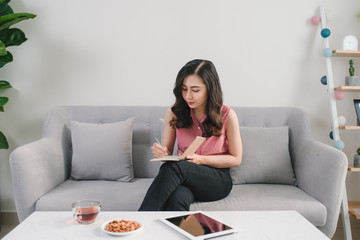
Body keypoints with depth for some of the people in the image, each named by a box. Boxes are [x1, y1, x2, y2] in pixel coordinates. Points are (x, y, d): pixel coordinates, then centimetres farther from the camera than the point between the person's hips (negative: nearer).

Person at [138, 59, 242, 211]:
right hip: (182, 178, 2)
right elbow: (167, 150, 10)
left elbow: (236, 159, 1)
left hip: (218, 179, -2)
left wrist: (201, 160, -13)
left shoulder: (227, 115, -6)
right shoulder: (174, 112, 1)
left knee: (172, 167, -35)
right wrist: (161, 153, -16)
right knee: (177, 199, -40)